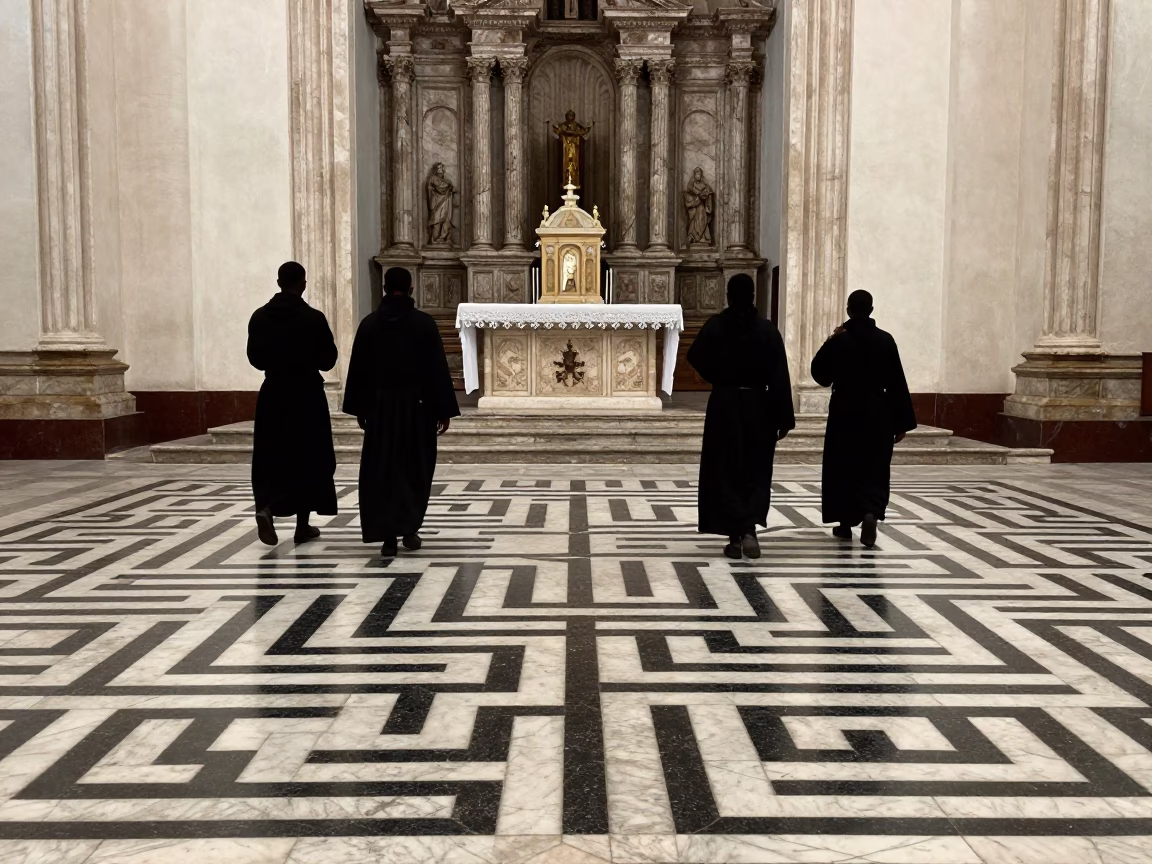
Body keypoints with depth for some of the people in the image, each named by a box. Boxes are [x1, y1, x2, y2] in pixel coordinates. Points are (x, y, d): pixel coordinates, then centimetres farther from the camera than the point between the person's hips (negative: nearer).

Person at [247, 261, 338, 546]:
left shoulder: (259, 317, -1)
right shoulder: (314, 318, -12)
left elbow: (255, 358, 5)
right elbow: (328, 360, -6)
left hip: (272, 395, 3)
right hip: (307, 395, -2)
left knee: (271, 459, 10)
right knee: (308, 459, 9)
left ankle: (266, 507, -16)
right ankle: (303, 526, 14)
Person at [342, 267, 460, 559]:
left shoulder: (369, 323, 0)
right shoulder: (424, 322, -7)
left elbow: (357, 370, 5)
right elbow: (438, 369, -8)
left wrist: (358, 408, 14)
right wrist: (444, 410, -3)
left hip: (380, 406, 1)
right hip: (417, 406, -1)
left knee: (382, 470, 5)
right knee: (415, 469, 13)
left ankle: (388, 537, -1)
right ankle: (410, 530, 14)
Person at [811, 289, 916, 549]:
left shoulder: (838, 340, -8)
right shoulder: (885, 340, -4)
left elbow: (819, 373, 4)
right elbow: (897, 383, -3)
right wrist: (902, 422, 1)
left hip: (845, 412, -1)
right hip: (878, 414, 1)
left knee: (843, 468, 12)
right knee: (874, 470, 7)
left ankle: (845, 524, 20)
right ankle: (871, 513, -17)